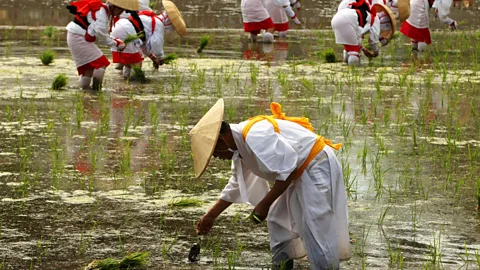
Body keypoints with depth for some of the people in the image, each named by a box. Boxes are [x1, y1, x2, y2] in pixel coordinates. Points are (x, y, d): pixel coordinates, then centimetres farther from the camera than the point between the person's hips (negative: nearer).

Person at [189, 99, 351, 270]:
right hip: (302, 173, 11)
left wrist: (264, 204, -21)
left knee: (315, 230, -14)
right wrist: (211, 216, 28)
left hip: (318, 166, -11)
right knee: (277, 220, 17)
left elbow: (287, 169, -29)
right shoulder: (239, 147, 8)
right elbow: (234, 187, 22)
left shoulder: (255, 136, -26)